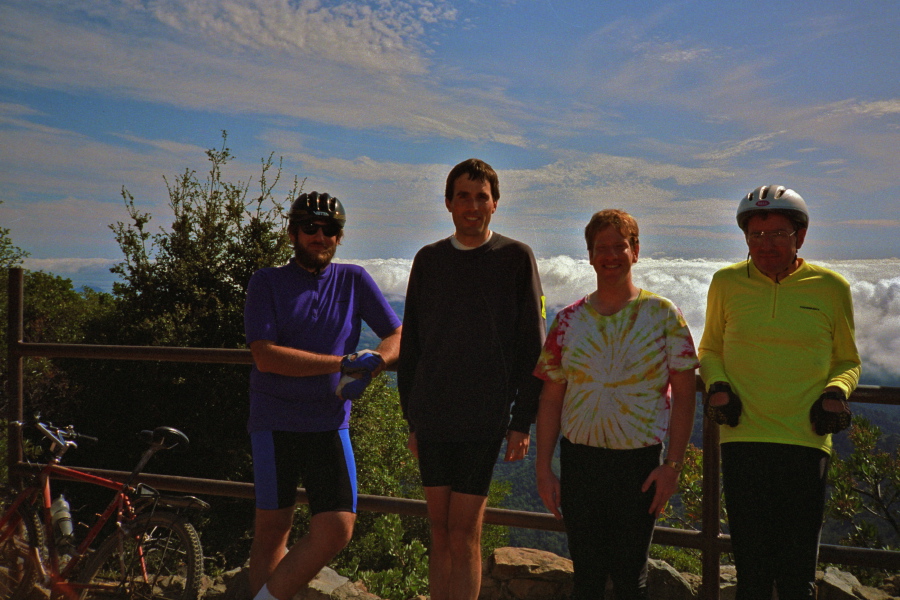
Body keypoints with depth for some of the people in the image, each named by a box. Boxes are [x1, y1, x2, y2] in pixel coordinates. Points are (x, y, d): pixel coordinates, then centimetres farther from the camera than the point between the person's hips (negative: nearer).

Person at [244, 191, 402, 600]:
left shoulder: (353, 280, 8)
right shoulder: (267, 282, 1)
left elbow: (398, 336, 9)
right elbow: (265, 356, -11)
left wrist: (373, 361, -14)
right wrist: (344, 363, -16)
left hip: (330, 425, 2)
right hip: (275, 424, -2)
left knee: (336, 530, -6)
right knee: (272, 531, 5)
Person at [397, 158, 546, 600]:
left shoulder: (516, 258, 2)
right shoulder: (428, 260, 10)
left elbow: (531, 347, 1)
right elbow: (410, 346, 13)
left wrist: (522, 422, -3)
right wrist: (411, 417, 11)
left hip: (484, 418, -3)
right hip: (431, 417, 3)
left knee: (463, 537, -1)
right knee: (439, 532, 10)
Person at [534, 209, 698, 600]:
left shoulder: (663, 314, -2)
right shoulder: (569, 319, 5)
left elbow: (683, 394, -2)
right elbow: (551, 398, 6)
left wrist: (672, 465, -9)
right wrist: (543, 467, 2)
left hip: (639, 460, -2)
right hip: (579, 457, 2)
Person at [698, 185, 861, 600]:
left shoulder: (831, 288, 2)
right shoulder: (727, 283, 4)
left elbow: (847, 361, 14)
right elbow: (710, 350, 17)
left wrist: (836, 392, -6)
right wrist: (716, 385, -3)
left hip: (806, 440, 0)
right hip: (743, 438, 1)